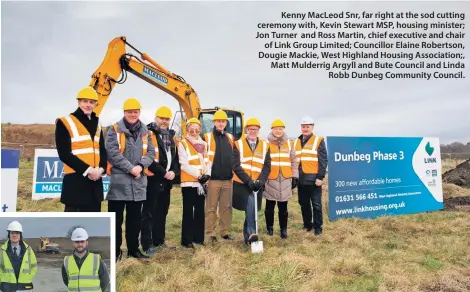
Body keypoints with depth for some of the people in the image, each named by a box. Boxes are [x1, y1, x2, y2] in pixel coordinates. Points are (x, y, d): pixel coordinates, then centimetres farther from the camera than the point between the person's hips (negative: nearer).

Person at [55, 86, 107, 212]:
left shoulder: (96, 124, 17)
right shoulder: (65, 122, -4)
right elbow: (64, 154, -12)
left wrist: (101, 169, -6)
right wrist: (87, 170, -17)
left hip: (95, 179, 7)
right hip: (75, 180, -6)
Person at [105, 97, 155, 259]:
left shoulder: (145, 132, 12)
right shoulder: (115, 130, -2)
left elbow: (151, 153, 6)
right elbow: (113, 153, -12)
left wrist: (140, 166, -12)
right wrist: (130, 168, -16)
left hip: (138, 181, 4)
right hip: (119, 180, -4)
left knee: (135, 218, 13)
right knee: (116, 218, 2)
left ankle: (133, 248, 24)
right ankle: (115, 250, 13)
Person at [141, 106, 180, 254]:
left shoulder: (171, 135, 15)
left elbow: (175, 157, 16)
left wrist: (174, 172, -3)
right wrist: (163, 172, -17)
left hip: (167, 180, 8)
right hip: (153, 179, -8)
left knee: (162, 211, 15)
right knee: (149, 213, -2)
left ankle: (159, 240, 26)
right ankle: (147, 244, 4)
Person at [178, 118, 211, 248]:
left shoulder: (203, 144, 15)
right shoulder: (183, 143, -3)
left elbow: (207, 161, 13)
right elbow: (184, 165, -11)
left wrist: (207, 174, -5)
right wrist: (199, 175, -15)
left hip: (202, 183, 6)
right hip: (189, 182, -6)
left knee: (200, 211, 10)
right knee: (188, 211, -2)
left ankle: (198, 237, 20)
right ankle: (187, 240, 5)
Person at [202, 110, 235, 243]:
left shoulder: (230, 138, 12)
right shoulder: (207, 137, -2)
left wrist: (234, 172, 15)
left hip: (228, 179, 4)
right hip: (213, 179, -4)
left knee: (226, 207, 10)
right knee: (211, 207, 2)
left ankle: (225, 231, 20)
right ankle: (211, 233, 9)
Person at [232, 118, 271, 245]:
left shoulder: (265, 146, 6)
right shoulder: (238, 145, -2)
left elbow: (267, 167, 2)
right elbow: (236, 166, -9)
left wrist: (260, 181, -14)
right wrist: (248, 181, -19)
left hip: (257, 184, 3)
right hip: (242, 183, -3)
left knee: (251, 209, 9)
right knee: (251, 203, -25)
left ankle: (247, 237, 24)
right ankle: (251, 233, -19)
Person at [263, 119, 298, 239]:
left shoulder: (289, 143, 8)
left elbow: (294, 161, 11)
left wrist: (295, 176, 7)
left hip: (285, 179, 1)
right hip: (270, 178, -1)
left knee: (283, 206, 5)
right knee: (270, 205, 9)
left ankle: (283, 229, 14)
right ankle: (270, 226, 25)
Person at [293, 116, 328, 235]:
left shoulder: (318, 141, -2)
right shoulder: (296, 142, 13)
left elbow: (323, 160, -8)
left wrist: (320, 177, -14)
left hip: (313, 179, -5)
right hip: (301, 179, 5)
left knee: (316, 204, 2)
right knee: (303, 203, 13)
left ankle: (318, 227, 13)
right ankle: (307, 224, 26)